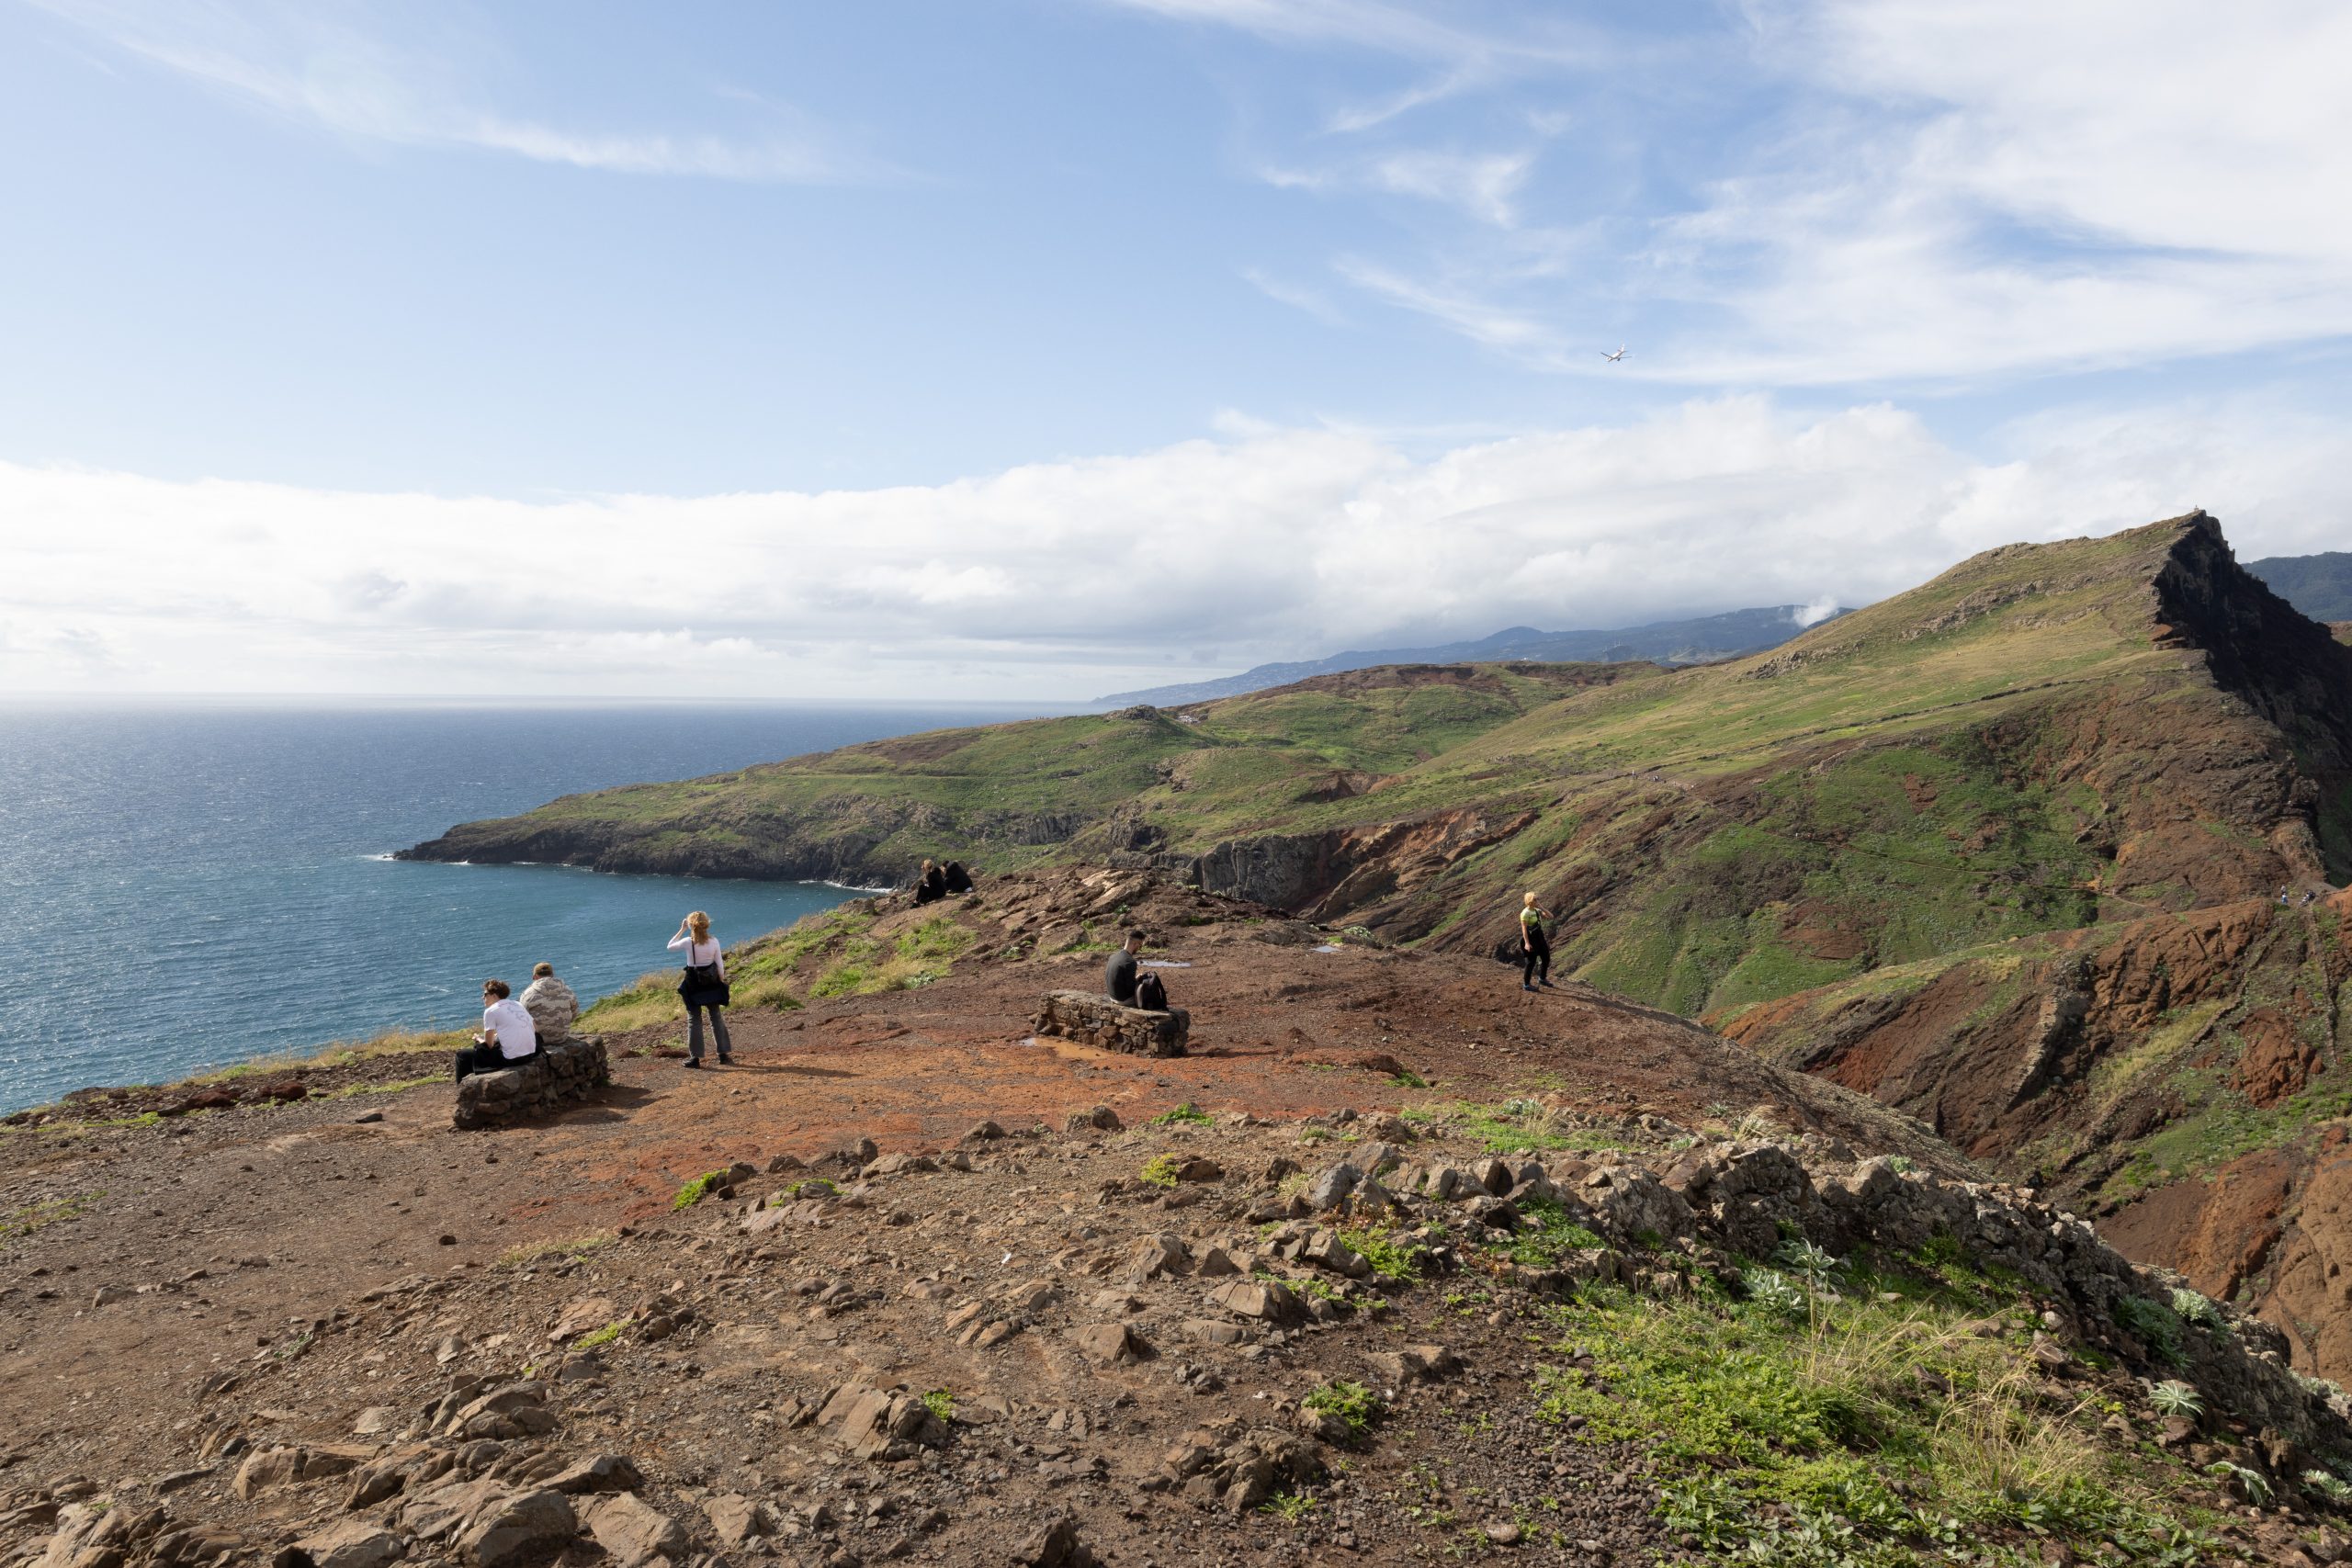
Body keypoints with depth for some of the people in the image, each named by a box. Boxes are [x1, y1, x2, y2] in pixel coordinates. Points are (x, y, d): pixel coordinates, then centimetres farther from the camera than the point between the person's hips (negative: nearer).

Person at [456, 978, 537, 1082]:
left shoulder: (491, 1011, -4)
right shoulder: (518, 1005, 14)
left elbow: (489, 1045, -3)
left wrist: (478, 1039, 21)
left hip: (511, 1059, -7)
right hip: (530, 1054, 7)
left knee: (462, 1056, 10)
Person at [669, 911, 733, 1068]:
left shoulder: (688, 942, -14)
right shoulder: (714, 941, -8)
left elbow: (670, 947, 5)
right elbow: (720, 964, -3)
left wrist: (682, 930, 8)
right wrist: (722, 982, 9)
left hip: (693, 984, -2)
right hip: (711, 984, 2)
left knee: (694, 1020, 7)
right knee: (717, 1017, 12)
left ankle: (695, 1057, 8)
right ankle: (724, 1053, 13)